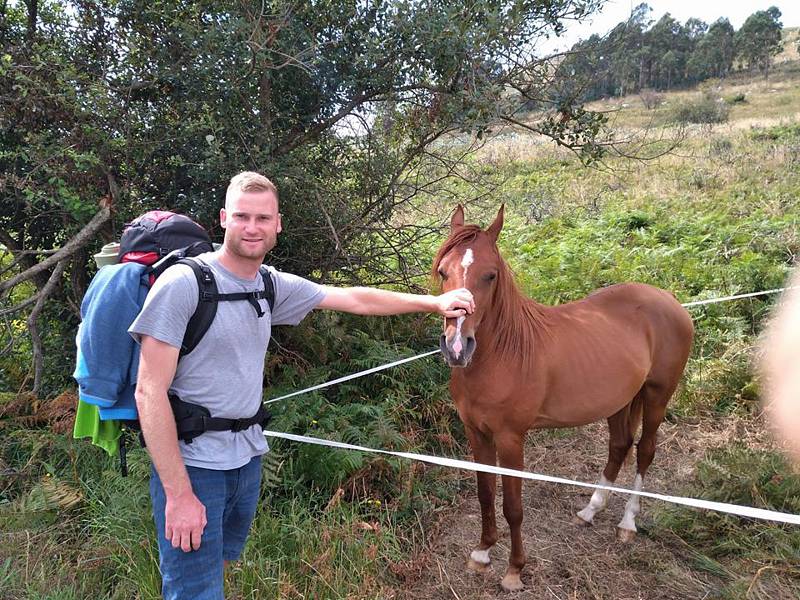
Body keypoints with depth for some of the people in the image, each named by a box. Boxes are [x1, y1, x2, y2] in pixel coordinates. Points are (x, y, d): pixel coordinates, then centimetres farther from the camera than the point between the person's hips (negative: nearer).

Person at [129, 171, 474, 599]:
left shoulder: (275, 287, 3)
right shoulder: (182, 283, -16)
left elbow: (357, 300, 13)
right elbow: (149, 392, -18)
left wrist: (433, 303, 15)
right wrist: (178, 495, -20)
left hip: (248, 457, 7)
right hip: (192, 466, -6)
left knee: (218, 565, 22)